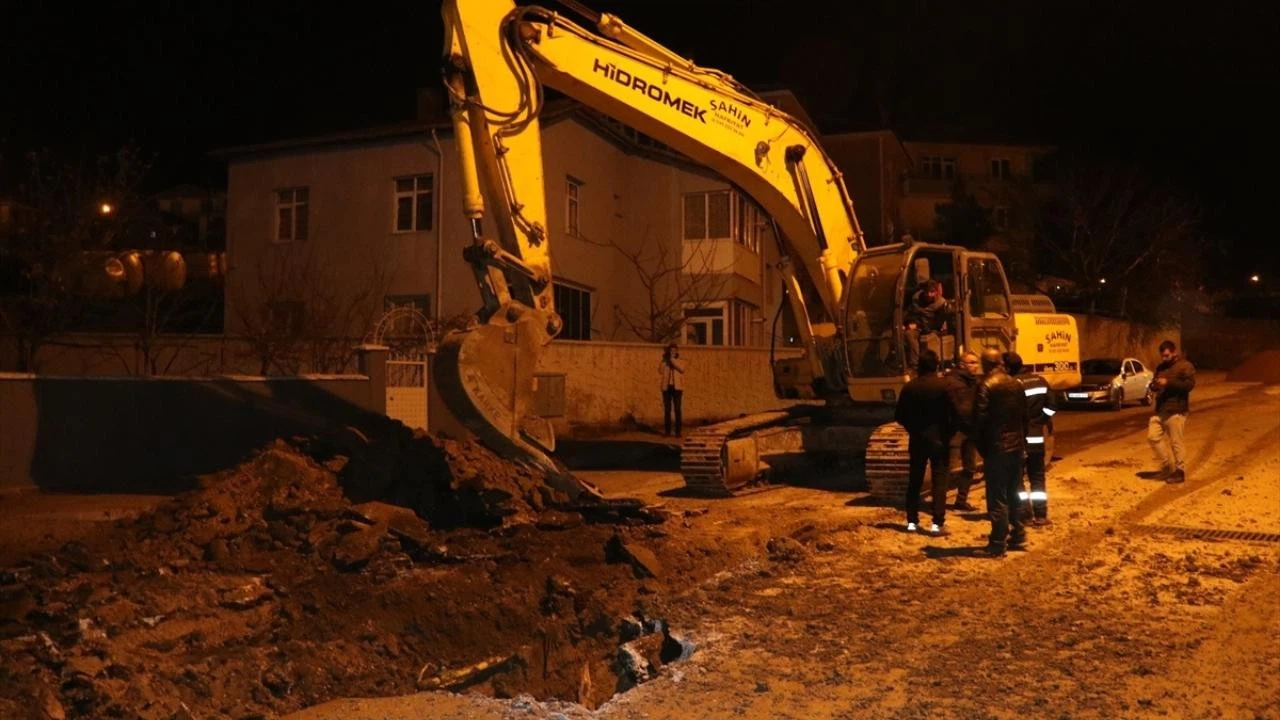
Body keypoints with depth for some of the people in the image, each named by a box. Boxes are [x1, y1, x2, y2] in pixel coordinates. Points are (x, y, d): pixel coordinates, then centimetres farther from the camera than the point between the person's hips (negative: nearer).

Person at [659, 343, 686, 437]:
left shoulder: (680, 361, 5)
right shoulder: (664, 362, 9)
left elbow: (681, 369, -16)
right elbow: (660, 371, -8)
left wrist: (672, 359, -16)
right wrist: (664, 359, -10)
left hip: (677, 388, -2)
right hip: (667, 388, 2)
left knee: (677, 409, -6)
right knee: (667, 409, 3)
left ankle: (678, 431, -4)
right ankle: (667, 431, 8)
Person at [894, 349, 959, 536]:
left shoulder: (910, 387, -2)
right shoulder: (944, 386, -10)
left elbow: (899, 416, 1)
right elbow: (954, 413, -13)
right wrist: (949, 433, 4)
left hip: (917, 439, 3)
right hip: (939, 438, -3)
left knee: (914, 480, 12)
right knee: (939, 480, 0)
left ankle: (912, 522, 13)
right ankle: (937, 524, -6)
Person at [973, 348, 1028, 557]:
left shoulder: (986, 385, -13)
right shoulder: (1016, 384, 8)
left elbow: (980, 418, -16)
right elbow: (1024, 416, 12)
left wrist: (980, 444, -3)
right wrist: (1021, 439, 17)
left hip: (996, 447, -7)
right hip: (1016, 446, 7)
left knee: (997, 498, -4)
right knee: (1012, 494, 18)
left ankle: (998, 544, -4)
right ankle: (1018, 537, 24)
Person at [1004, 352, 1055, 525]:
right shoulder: (1040, 381, 4)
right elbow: (1050, 407, 7)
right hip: (1037, 437, 6)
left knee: (1016, 478, 5)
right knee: (1037, 477, 13)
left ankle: (1025, 514, 3)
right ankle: (1041, 515, 11)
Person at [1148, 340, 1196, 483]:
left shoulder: (1185, 366, -5)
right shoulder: (1160, 367, 18)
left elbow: (1190, 384, -17)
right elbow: (1155, 384, 25)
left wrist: (1168, 383, -22)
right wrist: (1154, 386, 0)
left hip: (1176, 411, -8)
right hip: (1160, 410, 8)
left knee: (1176, 442, -4)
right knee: (1153, 436, 1)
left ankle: (1180, 472, 6)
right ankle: (1167, 465, 14)